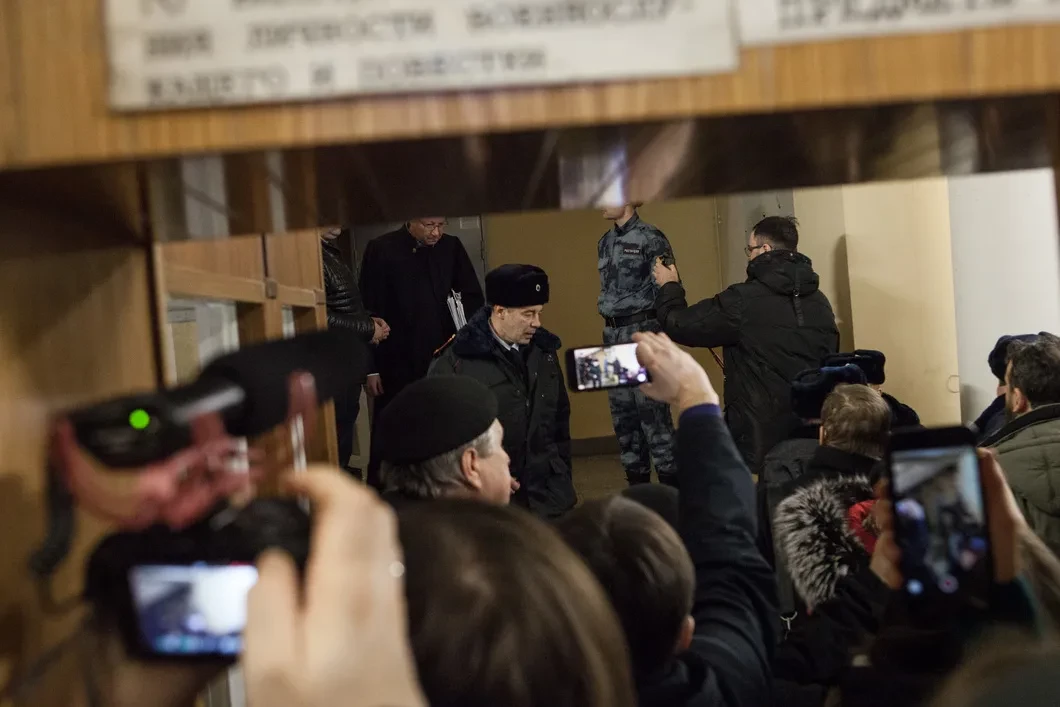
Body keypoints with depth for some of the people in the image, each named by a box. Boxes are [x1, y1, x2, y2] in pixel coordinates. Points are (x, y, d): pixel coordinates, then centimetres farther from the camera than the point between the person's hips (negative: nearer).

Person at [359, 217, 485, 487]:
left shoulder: (452, 247, 4)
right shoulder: (381, 250, -5)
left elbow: (473, 297, 10)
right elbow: (369, 311, -4)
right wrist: (371, 367, -6)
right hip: (396, 364, -3)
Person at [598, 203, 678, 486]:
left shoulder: (650, 238, -7)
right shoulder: (605, 242, 16)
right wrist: (608, 332, 18)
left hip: (643, 329, -8)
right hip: (612, 333, 8)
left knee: (651, 407, -9)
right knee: (621, 410, 10)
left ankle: (669, 478, 0)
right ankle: (637, 478, 19)